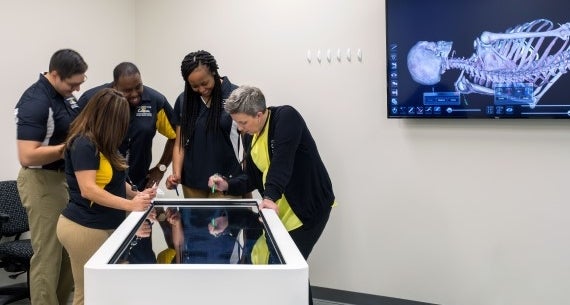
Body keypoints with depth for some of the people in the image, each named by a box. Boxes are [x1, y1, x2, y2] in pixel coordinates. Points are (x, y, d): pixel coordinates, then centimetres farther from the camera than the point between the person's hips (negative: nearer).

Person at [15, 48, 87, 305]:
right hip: (42, 183, -9)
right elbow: (27, 157, -28)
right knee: (48, 256, 0)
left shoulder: (65, 95, 5)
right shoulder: (35, 101, -21)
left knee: (70, 252, 17)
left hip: (66, 178, 9)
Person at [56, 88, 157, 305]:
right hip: (84, 229, -9)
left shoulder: (103, 144, 12)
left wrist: (136, 195, 2)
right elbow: (88, 189, -24)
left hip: (106, 227, 9)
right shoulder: (84, 144, -17)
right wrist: (130, 205, -25)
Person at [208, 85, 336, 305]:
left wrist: (270, 197, -43)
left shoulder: (286, 117, -19)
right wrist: (228, 185, -9)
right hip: (278, 209, 8)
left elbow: (282, 162, -32)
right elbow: (253, 178, 8)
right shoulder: (249, 136, 3)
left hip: (310, 206, -8)